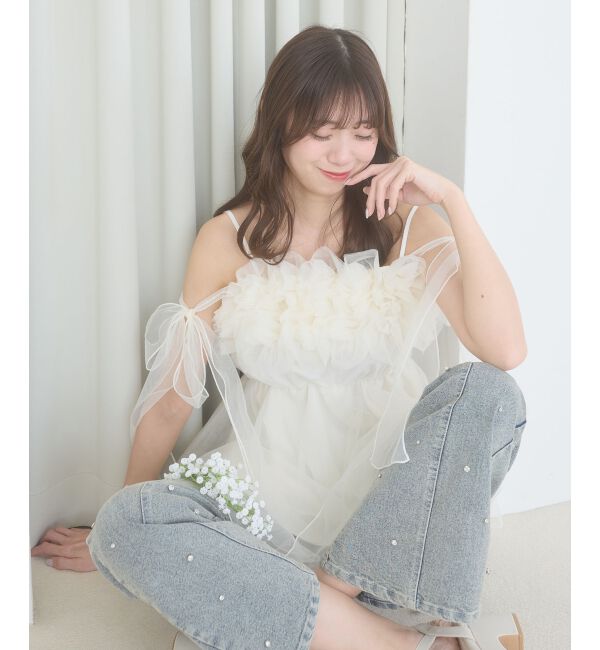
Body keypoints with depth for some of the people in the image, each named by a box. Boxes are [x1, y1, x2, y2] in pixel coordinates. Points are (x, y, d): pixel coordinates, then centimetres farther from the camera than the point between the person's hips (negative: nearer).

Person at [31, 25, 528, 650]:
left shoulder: (404, 223, 0)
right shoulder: (229, 238, 1)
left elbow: (505, 350, -15)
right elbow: (172, 395, 7)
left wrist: (452, 199, -17)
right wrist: (110, 532, 12)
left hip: (393, 498, 0)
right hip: (275, 500, 1)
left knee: (484, 391, -27)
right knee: (127, 524, -27)